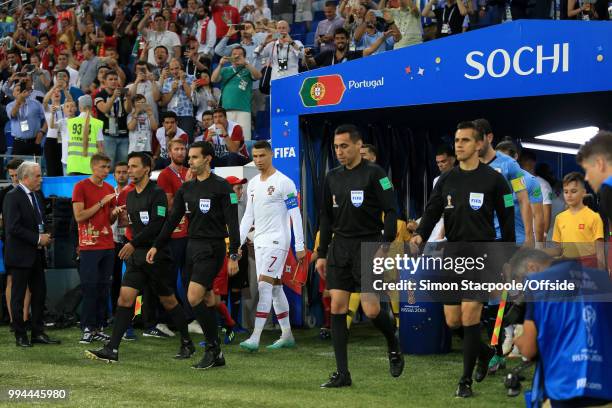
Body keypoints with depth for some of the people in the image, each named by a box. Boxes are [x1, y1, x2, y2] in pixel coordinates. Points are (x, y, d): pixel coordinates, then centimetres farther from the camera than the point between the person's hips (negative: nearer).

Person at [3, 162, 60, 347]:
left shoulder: (38, 195, 13)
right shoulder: (13, 197, -13)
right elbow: (13, 227, -20)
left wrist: (45, 236, 2)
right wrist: (38, 239, -17)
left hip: (36, 255, 8)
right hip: (20, 254, -8)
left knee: (40, 294, 9)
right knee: (18, 296, 1)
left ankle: (38, 333, 17)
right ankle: (20, 336, 7)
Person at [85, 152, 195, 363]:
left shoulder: (157, 193, -11)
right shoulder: (130, 196, 13)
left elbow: (157, 225, -20)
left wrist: (133, 244, -21)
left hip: (157, 256, -7)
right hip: (136, 256, 7)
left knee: (168, 301, 5)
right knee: (125, 297, -6)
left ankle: (187, 344, 23)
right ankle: (112, 349, -12)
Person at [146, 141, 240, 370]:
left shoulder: (221, 187, -6)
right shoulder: (186, 189, 13)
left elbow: (232, 222, -9)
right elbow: (172, 220, 14)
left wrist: (234, 255, -15)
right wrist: (157, 246, 6)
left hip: (212, 248, -7)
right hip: (192, 247, 7)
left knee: (194, 298, -18)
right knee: (207, 301, 7)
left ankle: (212, 348, -8)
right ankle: (216, 356, 12)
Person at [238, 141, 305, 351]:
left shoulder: (284, 182, -9)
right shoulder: (252, 184, 13)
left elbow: (295, 215, -10)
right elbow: (248, 216, 18)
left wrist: (299, 245, -13)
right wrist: (238, 242, 11)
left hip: (277, 240, -7)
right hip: (260, 241, 7)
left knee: (264, 285, -15)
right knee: (275, 287, 10)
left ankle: (255, 338, -19)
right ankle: (287, 335, 17)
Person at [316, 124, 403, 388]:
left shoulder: (374, 174, -6)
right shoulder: (333, 178, 11)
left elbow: (391, 212, -8)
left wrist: (386, 245, -15)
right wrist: (322, 254, 14)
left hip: (367, 246, -5)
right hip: (340, 247, 5)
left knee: (372, 310, -9)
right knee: (337, 307, -2)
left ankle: (394, 348, 23)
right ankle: (342, 373, 3)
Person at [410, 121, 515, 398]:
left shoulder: (493, 179, -2)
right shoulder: (446, 180, 10)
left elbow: (507, 220, 1)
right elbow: (432, 211, 4)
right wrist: (420, 234, -17)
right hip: (453, 252, 5)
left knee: (469, 314, -13)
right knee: (452, 320, 5)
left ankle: (466, 381, -4)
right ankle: (484, 350, 34)